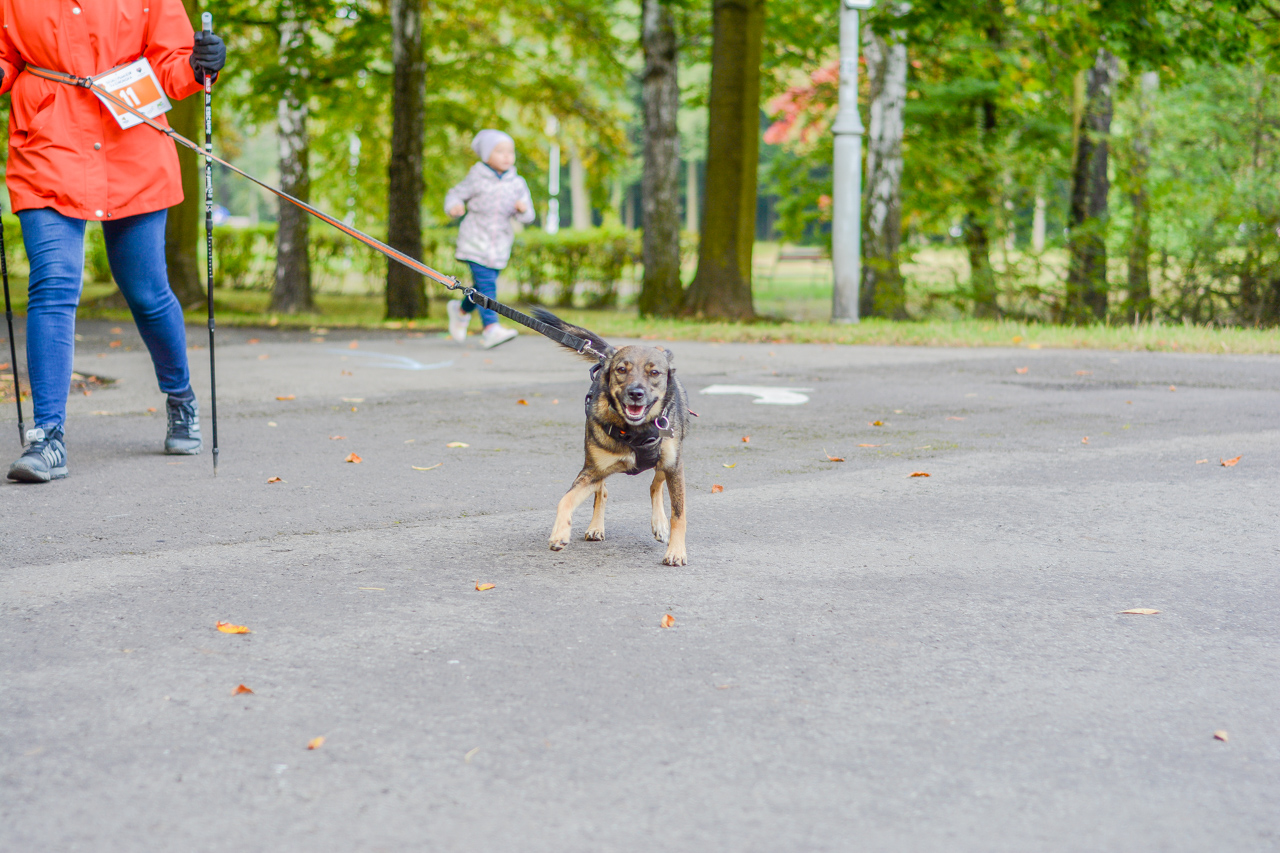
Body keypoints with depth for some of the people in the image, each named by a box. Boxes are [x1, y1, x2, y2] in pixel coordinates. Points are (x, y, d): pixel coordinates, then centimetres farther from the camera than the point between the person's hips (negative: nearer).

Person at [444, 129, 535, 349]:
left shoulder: (517, 184, 4)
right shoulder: (476, 179, -4)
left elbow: (527, 216, 6)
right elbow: (455, 194, 4)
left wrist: (523, 209, -18)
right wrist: (454, 206, -18)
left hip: (499, 245, 4)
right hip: (475, 241, -4)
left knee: (484, 286, 11)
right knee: (485, 283, -16)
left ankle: (461, 310, 38)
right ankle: (490, 328, -20)